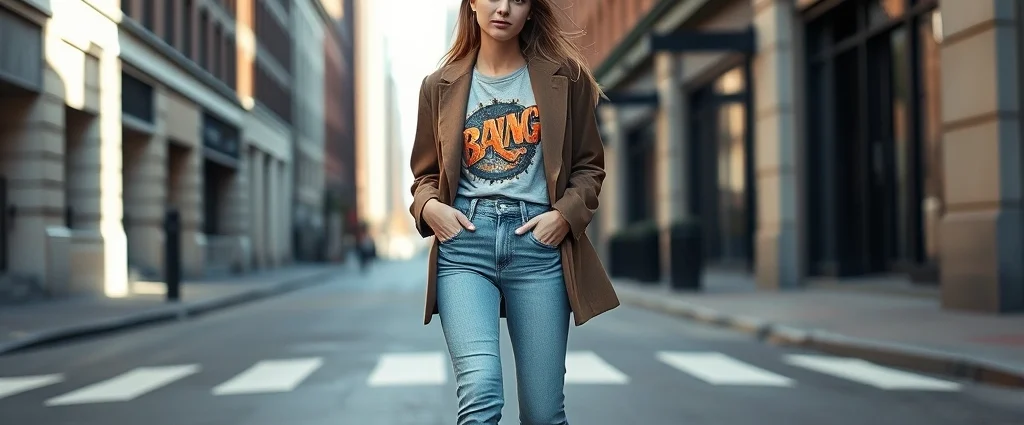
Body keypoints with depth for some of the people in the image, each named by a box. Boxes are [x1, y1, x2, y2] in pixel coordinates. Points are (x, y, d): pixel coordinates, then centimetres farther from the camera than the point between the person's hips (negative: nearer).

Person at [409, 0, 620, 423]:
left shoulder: (564, 75, 8)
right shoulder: (441, 86, 11)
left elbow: (589, 165, 12)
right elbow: (425, 173, 19)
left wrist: (565, 214, -6)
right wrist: (428, 206, -3)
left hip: (538, 243, 0)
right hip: (464, 240, 0)